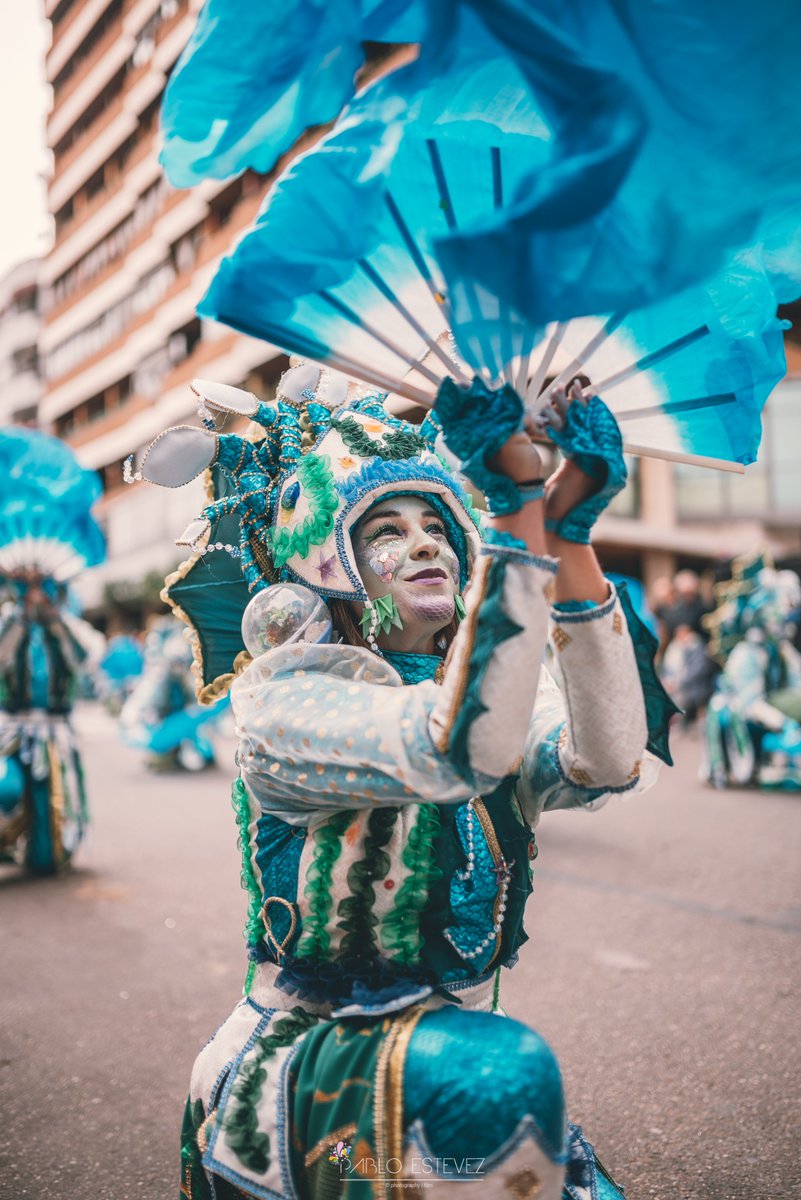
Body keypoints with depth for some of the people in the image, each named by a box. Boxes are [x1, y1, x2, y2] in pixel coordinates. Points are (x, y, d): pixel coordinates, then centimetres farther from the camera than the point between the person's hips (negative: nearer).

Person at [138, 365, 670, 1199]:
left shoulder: (503, 703, 1)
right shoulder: (284, 701, -15)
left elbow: (610, 763, -23)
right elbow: (456, 752, -35)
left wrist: (571, 532, -30)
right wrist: (518, 512, -39)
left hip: (453, 1056, 5)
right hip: (292, 1076, -5)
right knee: (498, 1074, -32)